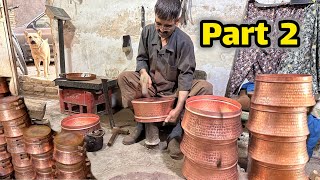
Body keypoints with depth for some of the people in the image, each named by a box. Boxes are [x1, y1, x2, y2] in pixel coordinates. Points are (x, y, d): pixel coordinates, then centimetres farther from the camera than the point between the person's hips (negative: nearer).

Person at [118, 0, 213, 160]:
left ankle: (176, 134, -22)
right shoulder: (148, 32, -6)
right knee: (124, 77, -17)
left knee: (205, 87, -29)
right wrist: (144, 73, -20)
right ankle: (143, 123, -11)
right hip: (152, 85, 3)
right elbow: (142, 58, 5)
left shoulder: (184, 41, -18)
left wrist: (178, 108, -32)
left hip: (175, 89, -3)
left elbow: (185, 75, -22)